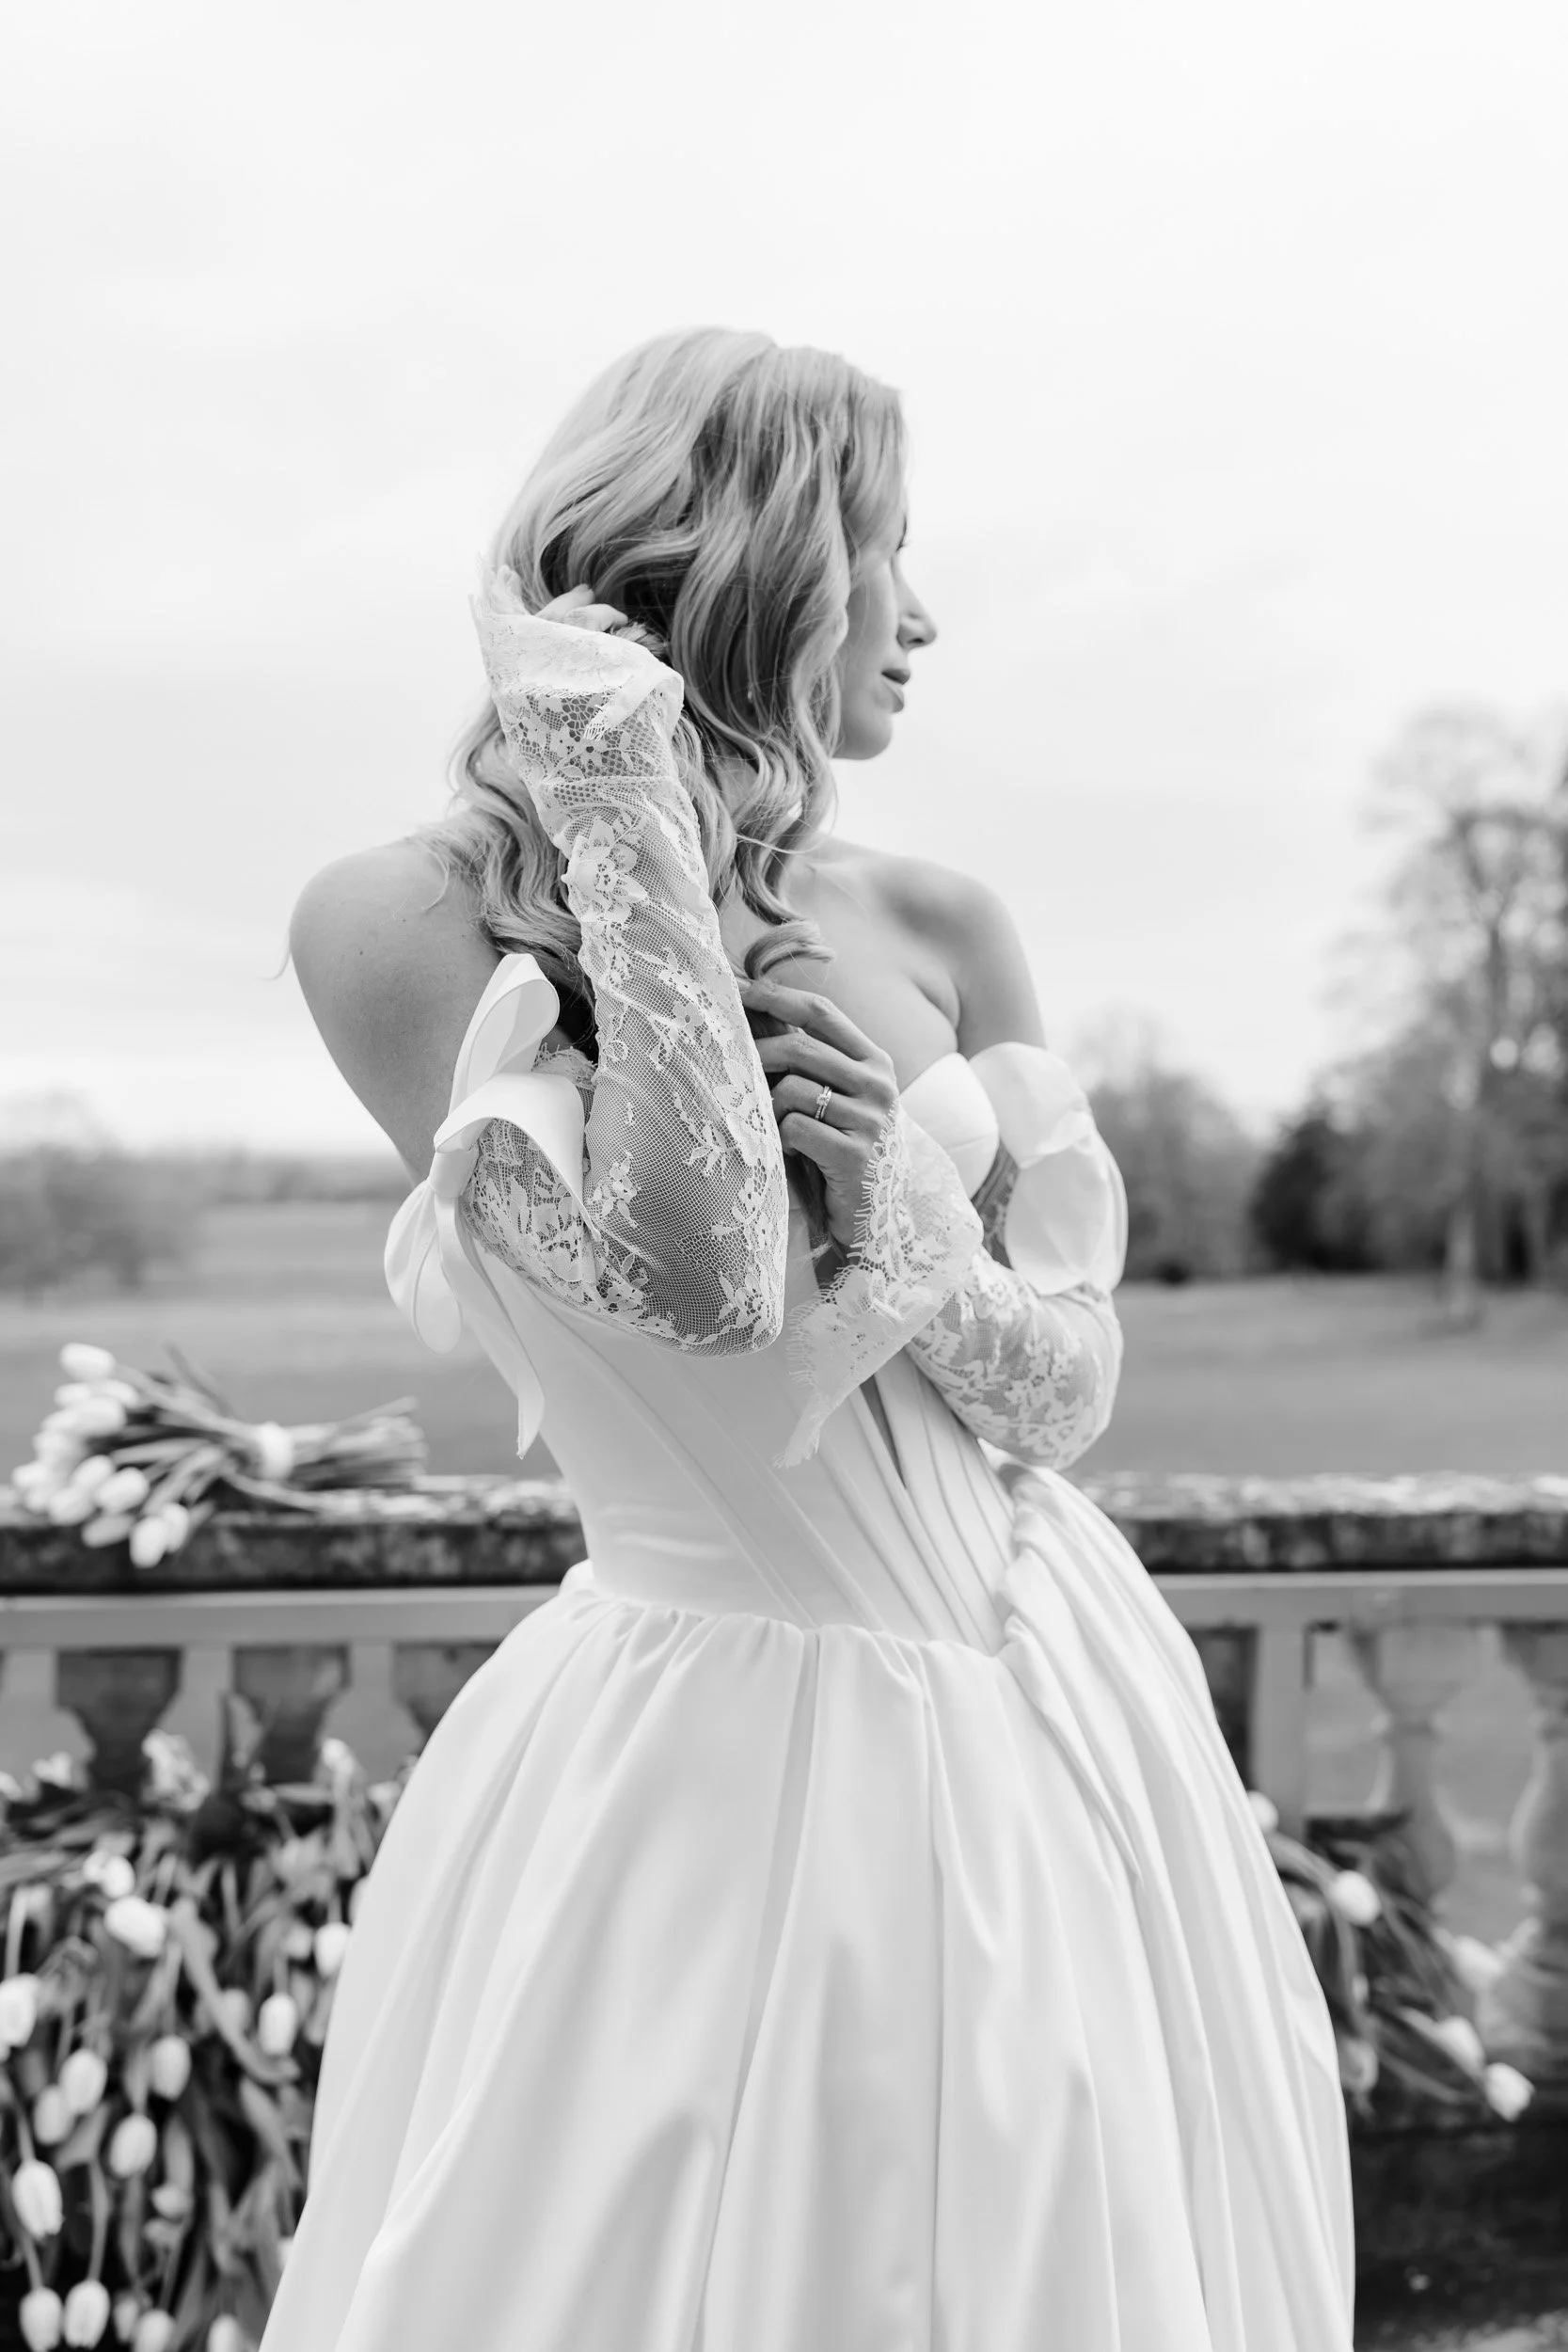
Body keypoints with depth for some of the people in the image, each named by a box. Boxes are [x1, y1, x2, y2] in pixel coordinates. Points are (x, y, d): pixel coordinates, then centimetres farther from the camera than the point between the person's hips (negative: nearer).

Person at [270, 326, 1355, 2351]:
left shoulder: (933, 927, -2)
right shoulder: (402, 925, -12)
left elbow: (1073, 1388, 1)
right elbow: (704, 1284, -25)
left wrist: (905, 1229, -19)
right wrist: (627, 827, -20)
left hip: (1039, 1728, 4)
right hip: (698, 1753, -4)